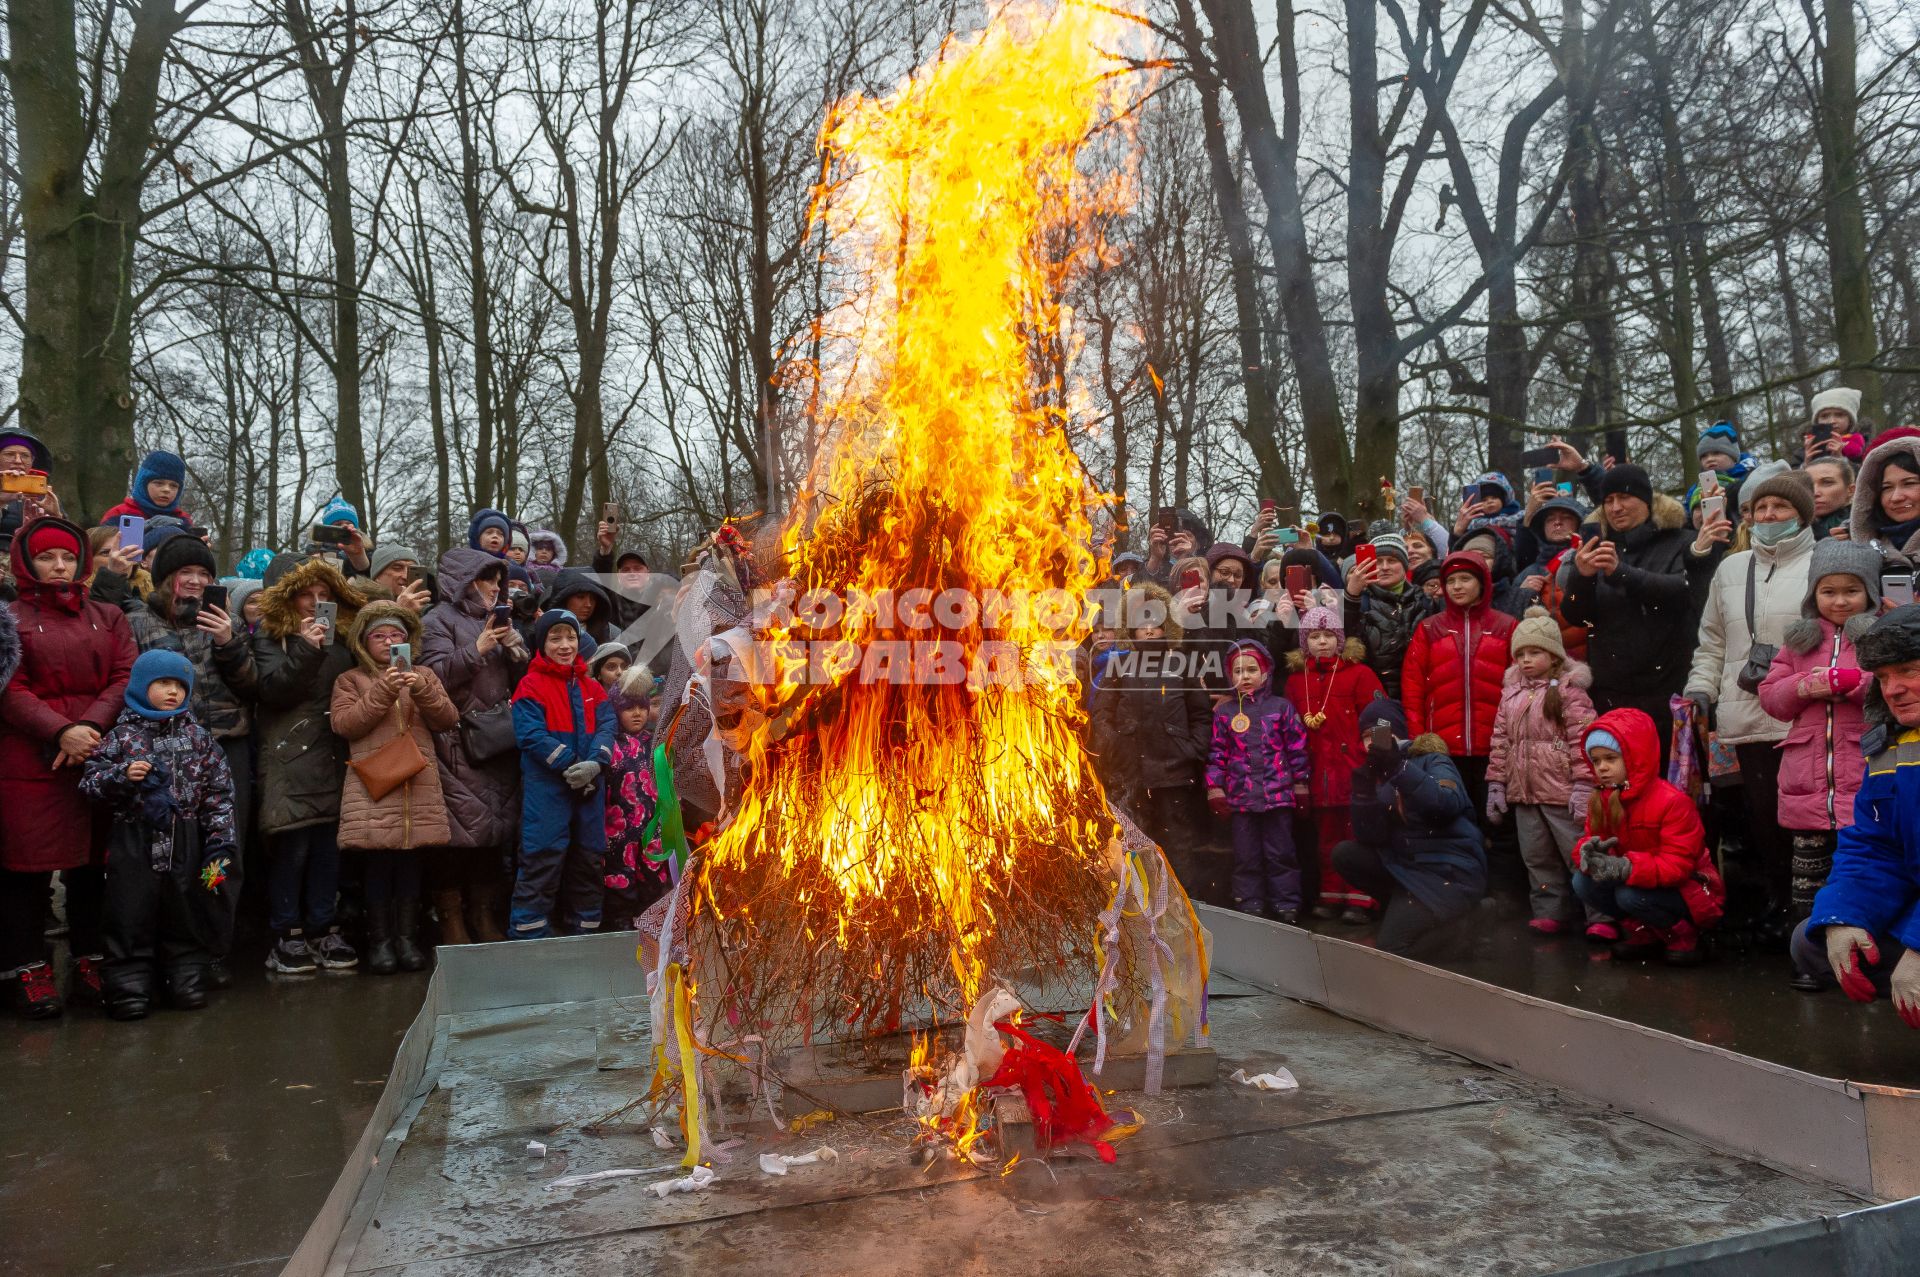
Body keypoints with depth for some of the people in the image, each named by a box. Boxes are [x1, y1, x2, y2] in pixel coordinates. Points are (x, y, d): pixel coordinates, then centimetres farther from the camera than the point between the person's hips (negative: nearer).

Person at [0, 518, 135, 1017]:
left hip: (99, 757, 3)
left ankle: (90, 962, 17)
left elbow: (127, 677, 2)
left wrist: (90, 726, -13)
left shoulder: (107, 617, 13)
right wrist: (60, 731, -17)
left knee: (93, 860, 7)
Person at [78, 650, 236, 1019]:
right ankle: (129, 984, 14)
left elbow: (219, 793, 2)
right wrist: (122, 776, -21)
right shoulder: (122, 735, -2)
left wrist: (220, 842, -4)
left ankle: (188, 976, 24)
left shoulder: (199, 738, 3)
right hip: (135, 840, -2)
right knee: (131, 917, 3)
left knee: (186, 914, 11)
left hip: (186, 842, 2)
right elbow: (90, 781, -1)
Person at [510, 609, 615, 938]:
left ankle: (583, 927, 23)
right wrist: (570, 765, -18)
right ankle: (529, 935, 1)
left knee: (588, 857, 11)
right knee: (543, 859, -7)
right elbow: (532, 734, -13)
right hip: (546, 785, -6)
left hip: (590, 784, 6)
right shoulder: (531, 686, -2)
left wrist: (595, 763, -15)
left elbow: (606, 726, 4)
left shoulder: (592, 687, 15)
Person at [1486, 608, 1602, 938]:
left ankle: (1602, 917, 3)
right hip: (1523, 791, 7)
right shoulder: (1511, 692, 13)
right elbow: (1500, 741, 13)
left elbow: (1582, 740, -13)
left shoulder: (1568, 689, -6)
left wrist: (1583, 786, -18)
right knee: (1537, 857, 12)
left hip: (1561, 790, -7)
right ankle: (1551, 913, 22)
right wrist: (1496, 784, 9)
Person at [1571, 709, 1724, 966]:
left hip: (1691, 894, -7)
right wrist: (1590, 852, -30)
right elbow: (1593, 839, -3)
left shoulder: (1672, 801, -24)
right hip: (1642, 883, 7)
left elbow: (1677, 865, -29)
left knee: (1630, 895, -33)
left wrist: (1626, 868, -44)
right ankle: (1645, 932, 5)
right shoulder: (1601, 800, -3)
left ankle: (1683, 936, -3)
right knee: (1582, 882, -16)